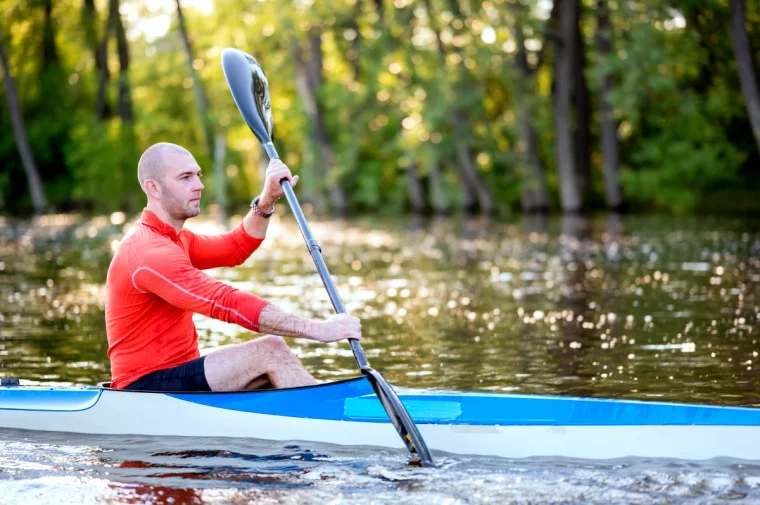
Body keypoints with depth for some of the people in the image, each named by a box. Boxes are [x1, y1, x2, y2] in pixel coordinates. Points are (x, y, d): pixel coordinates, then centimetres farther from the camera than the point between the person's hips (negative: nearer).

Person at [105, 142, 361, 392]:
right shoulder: (150, 252, -19)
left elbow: (235, 249, 20)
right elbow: (227, 303, -26)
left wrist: (267, 200, 2)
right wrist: (317, 329, -28)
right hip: (147, 384, -11)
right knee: (271, 352, -19)